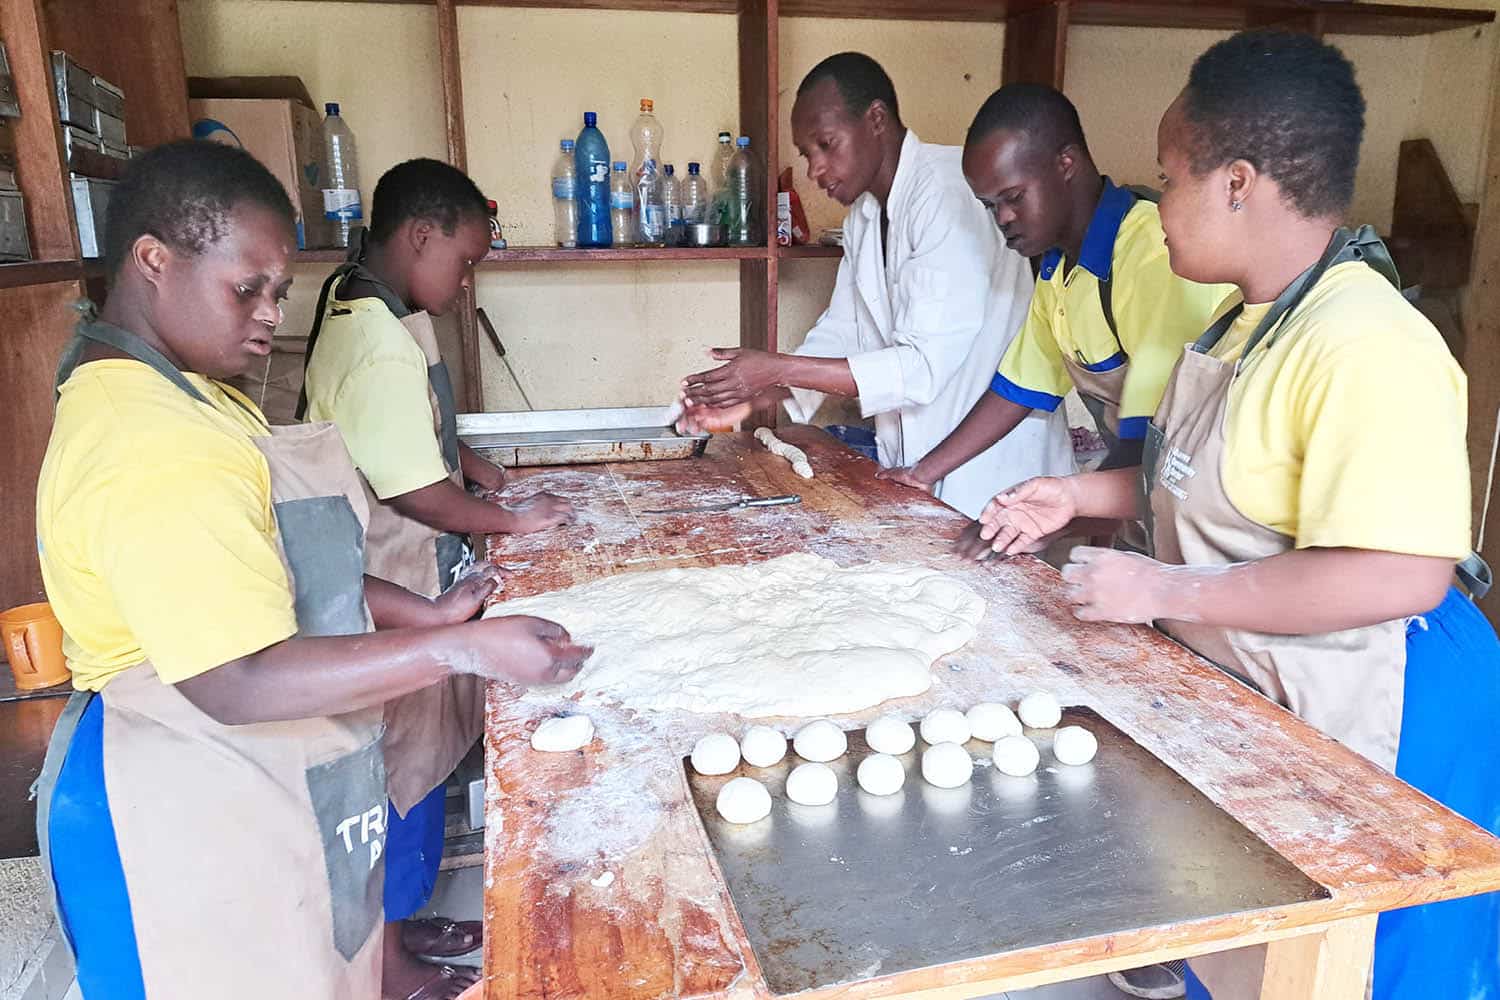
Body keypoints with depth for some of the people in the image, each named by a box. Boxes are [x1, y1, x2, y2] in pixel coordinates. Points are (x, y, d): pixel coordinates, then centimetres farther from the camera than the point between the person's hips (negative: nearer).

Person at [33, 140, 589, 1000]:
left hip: (262, 790, 10)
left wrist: (426, 615, 1)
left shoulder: (185, 395, 8)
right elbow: (238, 682, -31)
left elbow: (286, 571, 12)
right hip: (193, 824, -9)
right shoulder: (153, 449, -27)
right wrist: (466, 650, -30)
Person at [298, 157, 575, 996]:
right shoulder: (381, 344, -25)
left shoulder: (365, 305, 8)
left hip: (411, 584, 10)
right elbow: (415, 491, -25)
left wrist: (472, 462, 9)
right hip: (394, 595, -10)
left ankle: (397, 920, 39)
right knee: (402, 762, 5)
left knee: (422, 751, 21)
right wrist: (514, 520, -12)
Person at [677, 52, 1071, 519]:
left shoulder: (950, 191, -21)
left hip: (993, 465, -7)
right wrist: (755, 396, -5)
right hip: (911, 463, 8)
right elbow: (842, 330, 10)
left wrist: (779, 369, -26)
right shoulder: (864, 214, 8)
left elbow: (924, 366, -26)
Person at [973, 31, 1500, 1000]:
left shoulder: (1368, 347, -27)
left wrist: (1163, 591, -28)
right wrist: (1083, 495, 7)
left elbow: (1398, 575, -34)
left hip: (1361, 722, -9)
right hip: (1245, 702, 9)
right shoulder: (1253, 321, 4)